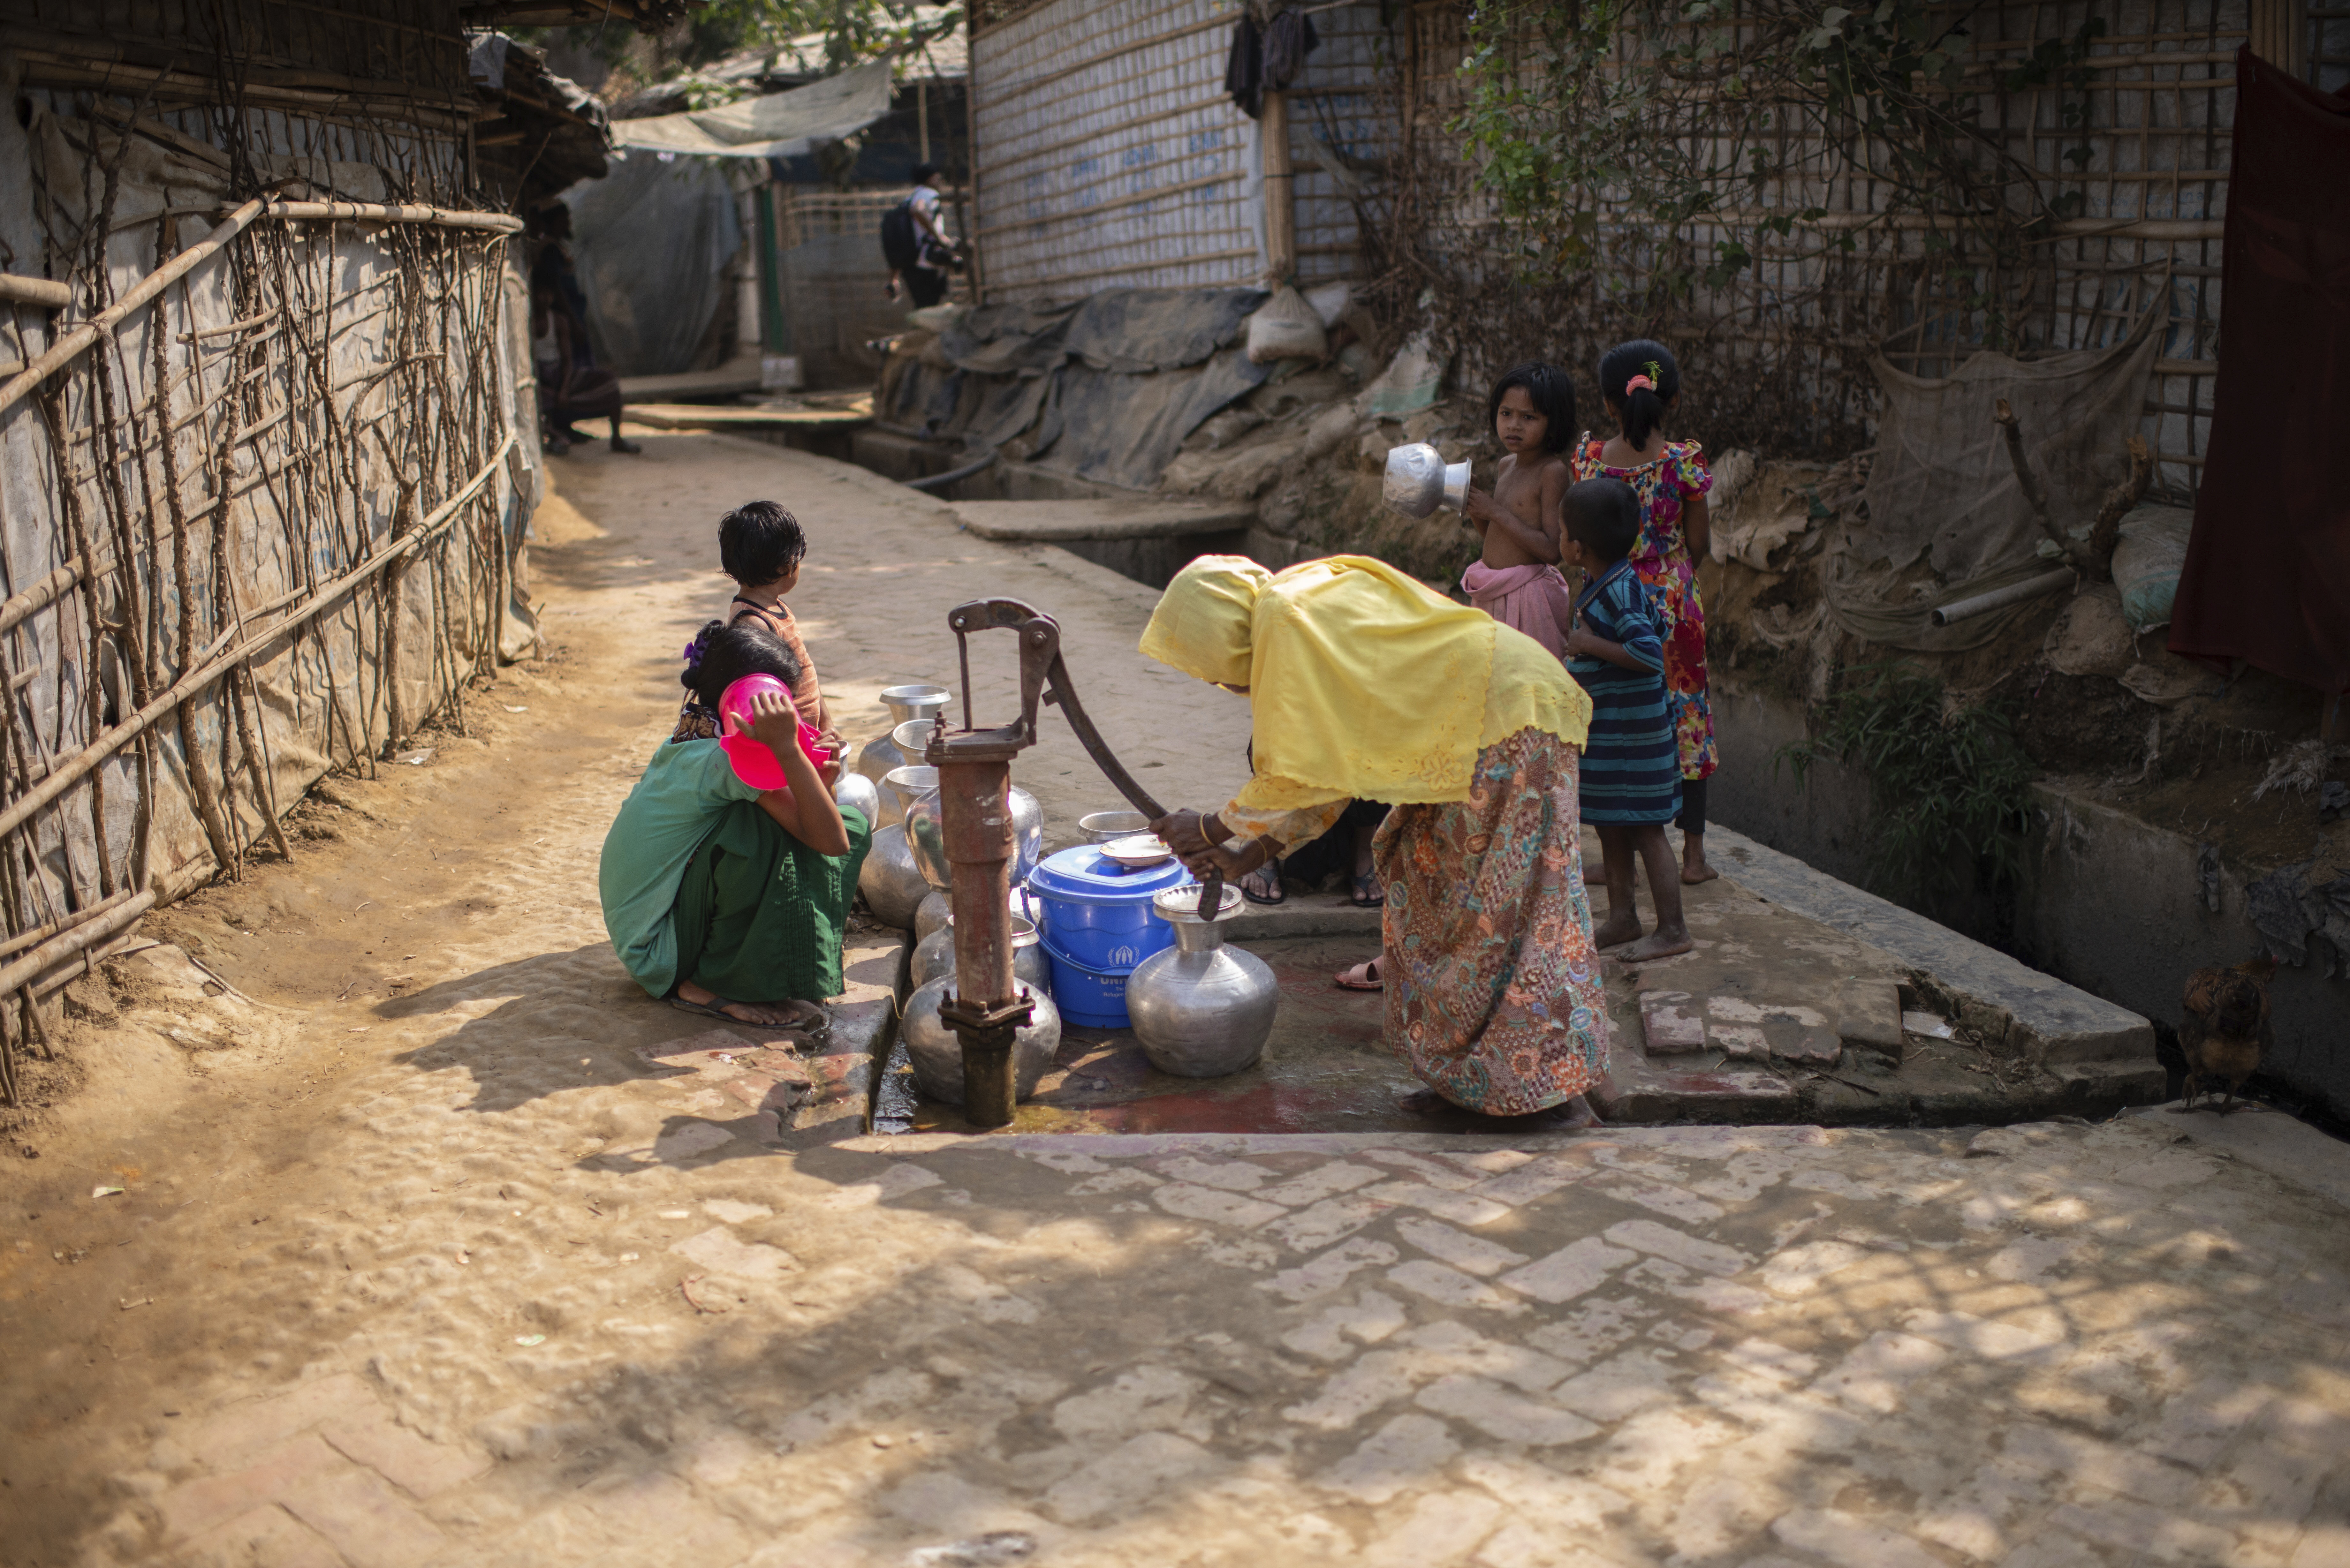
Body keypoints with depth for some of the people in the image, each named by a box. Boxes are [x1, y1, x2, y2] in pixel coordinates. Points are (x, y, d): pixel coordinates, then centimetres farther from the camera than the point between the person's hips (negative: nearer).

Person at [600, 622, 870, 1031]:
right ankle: (717, 985, -12)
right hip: (660, 955, -9)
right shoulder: (725, 760, -22)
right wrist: (787, 749, -32)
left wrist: (818, 787, -9)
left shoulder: (683, 745, 7)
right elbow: (832, 843, -28)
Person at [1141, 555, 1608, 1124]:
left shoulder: (1287, 620, -18)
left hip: (1510, 721, -10)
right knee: (1435, 891, 12)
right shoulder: (1313, 603, 13)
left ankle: (1560, 1085, 0)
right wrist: (1256, 851, 17)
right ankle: (1470, 1079, 18)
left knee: (1508, 913, -6)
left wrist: (1211, 829, -2)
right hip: (1470, 736, 10)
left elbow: (1299, 773, -17)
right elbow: (1333, 763, 16)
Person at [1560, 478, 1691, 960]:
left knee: (1645, 830, -3)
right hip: (1603, 730, 10)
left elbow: (1650, 654, -31)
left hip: (1632, 731, -10)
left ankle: (1672, 929, 5)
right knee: (1610, 827, 16)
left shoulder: (1621, 590, -21)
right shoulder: (1599, 585, 8)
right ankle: (1622, 917, 27)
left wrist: (1591, 646, -23)